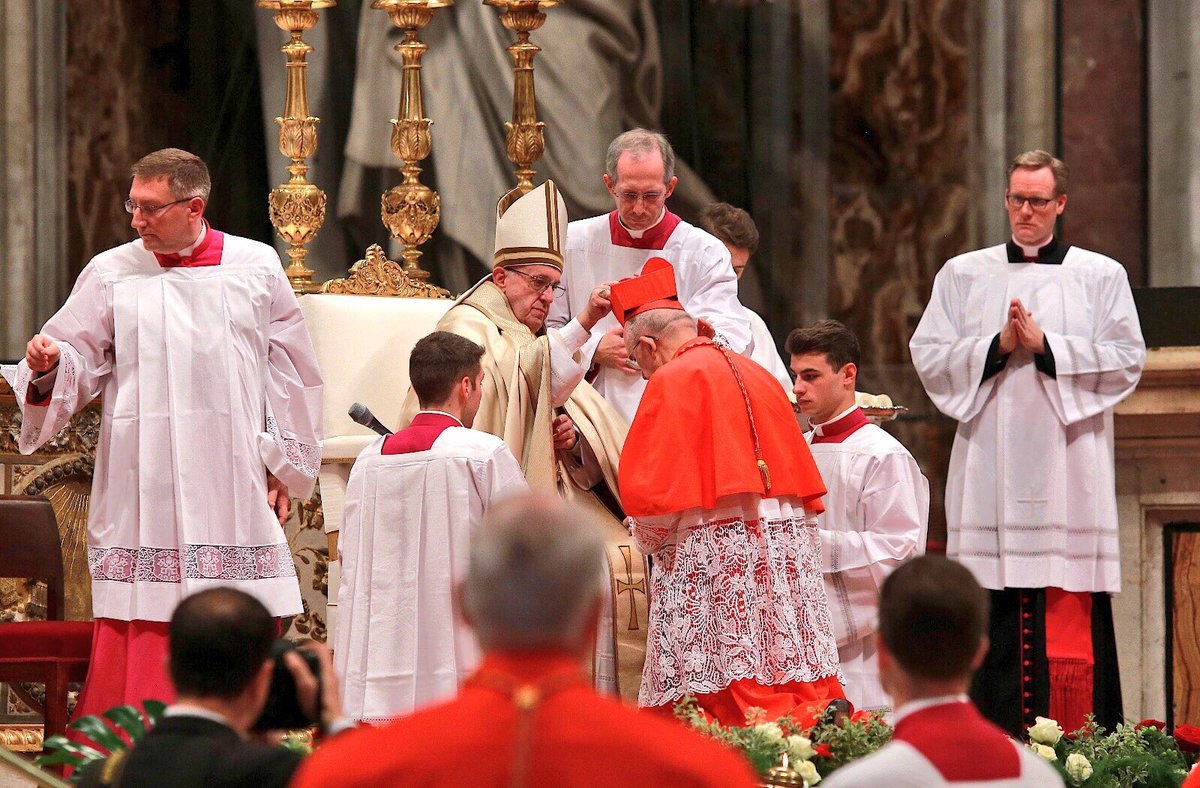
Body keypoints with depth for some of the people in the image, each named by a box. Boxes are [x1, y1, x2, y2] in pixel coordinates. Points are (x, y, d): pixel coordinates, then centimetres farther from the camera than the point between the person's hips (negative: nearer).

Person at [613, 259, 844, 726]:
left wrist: (646, 540, 9)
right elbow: (800, 477, 19)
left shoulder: (670, 381, -4)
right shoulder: (758, 376, 17)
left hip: (710, 557, -7)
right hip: (787, 544, 7)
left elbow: (653, 491, -10)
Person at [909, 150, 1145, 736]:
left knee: (1068, 617, -6)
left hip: (1068, 472, -1)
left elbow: (1126, 360, 0)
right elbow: (928, 356, 6)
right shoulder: (963, 275, 14)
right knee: (993, 624, -3)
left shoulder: (1101, 276, 9)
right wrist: (998, 347, -8)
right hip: (989, 476, 1)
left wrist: (1045, 345, -9)